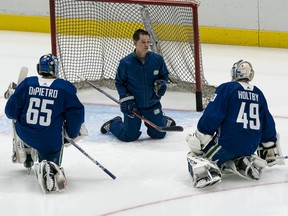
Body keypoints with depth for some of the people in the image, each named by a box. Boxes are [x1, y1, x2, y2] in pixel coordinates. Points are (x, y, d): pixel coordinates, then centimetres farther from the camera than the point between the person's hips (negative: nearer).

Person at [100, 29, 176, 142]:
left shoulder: (157, 59, -9)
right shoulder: (126, 62, -14)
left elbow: (164, 74, 7)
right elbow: (119, 82, -4)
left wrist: (161, 84, -13)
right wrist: (125, 99, -14)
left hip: (152, 104, 2)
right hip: (133, 105, -2)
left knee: (159, 134, 8)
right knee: (129, 136, -2)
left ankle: (165, 121, 45)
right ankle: (113, 124, 31)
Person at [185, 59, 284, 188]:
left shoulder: (226, 89, -5)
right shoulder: (258, 94, 12)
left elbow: (211, 117, -12)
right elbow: (267, 124, 19)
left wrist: (198, 140, -9)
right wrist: (270, 149, 29)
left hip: (227, 142, -6)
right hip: (250, 147, 6)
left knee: (195, 157, 5)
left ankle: (206, 172, -28)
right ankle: (244, 163, 5)